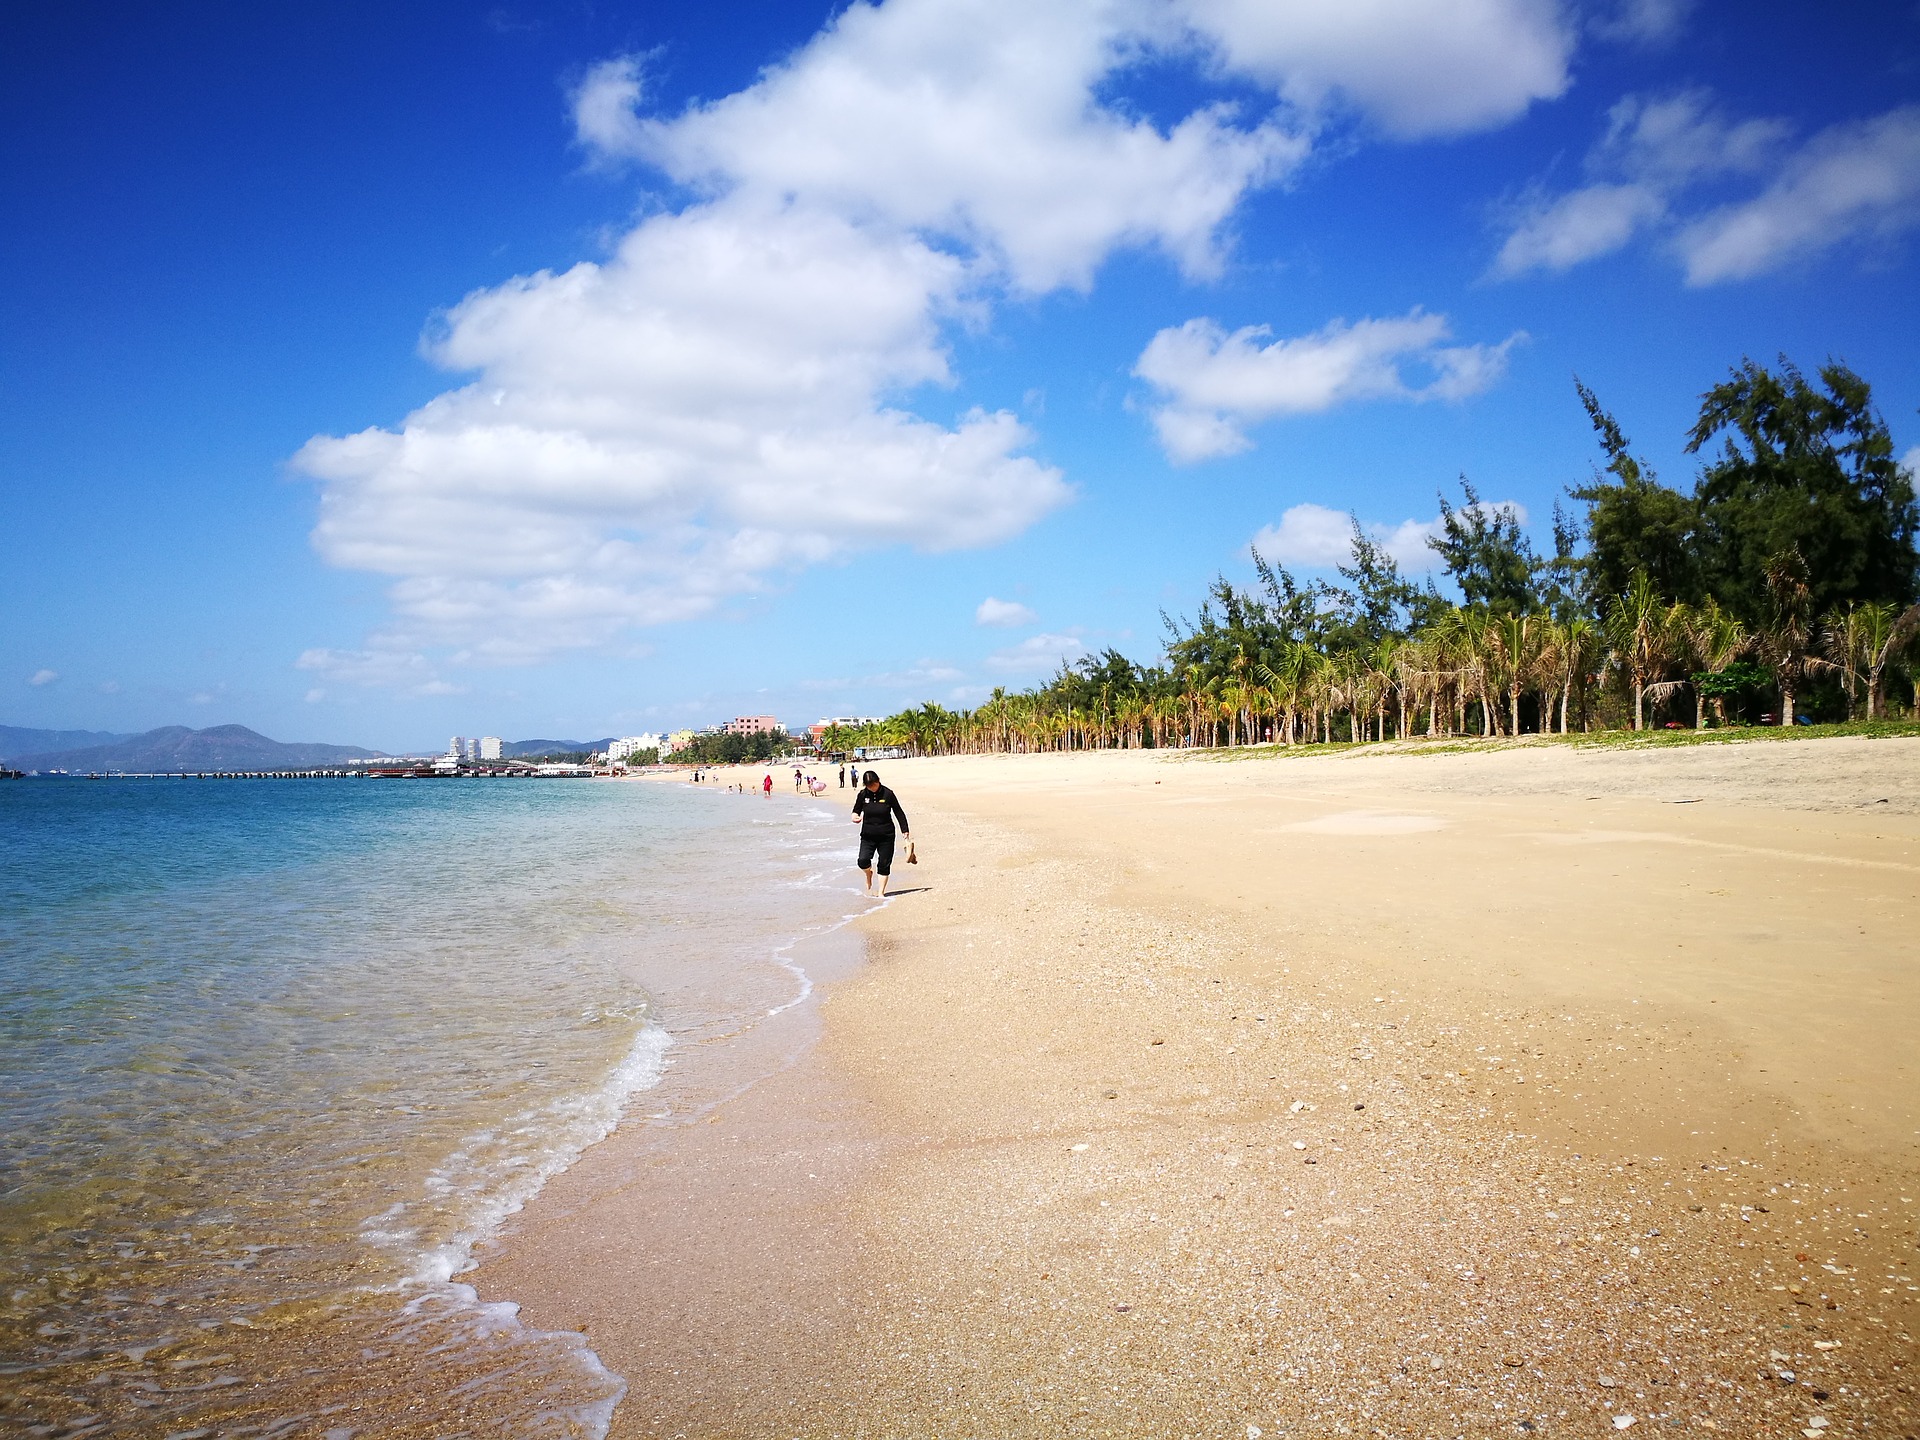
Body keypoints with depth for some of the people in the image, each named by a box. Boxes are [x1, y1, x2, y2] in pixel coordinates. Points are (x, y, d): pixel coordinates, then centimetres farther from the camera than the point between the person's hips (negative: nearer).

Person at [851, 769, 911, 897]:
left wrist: (905, 831, 0)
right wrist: (855, 816, -12)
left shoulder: (887, 794, -7)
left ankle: (881, 893, 16)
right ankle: (869, 877, 20)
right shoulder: (863, 795, -2)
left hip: (886, 835, -1)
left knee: (884, 865, 2)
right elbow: (856, 810, 13)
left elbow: (899, 813, 1)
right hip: (868, 835, 1)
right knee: (863, 861, -15)